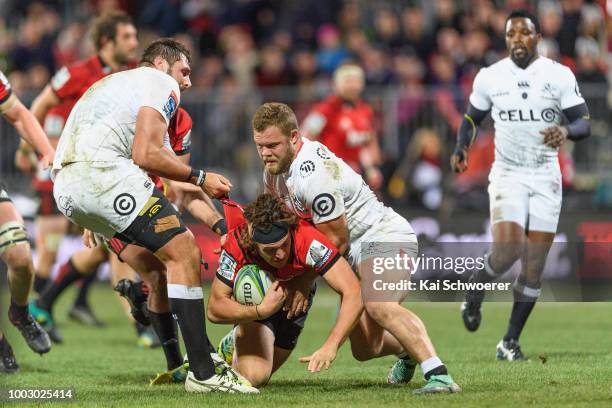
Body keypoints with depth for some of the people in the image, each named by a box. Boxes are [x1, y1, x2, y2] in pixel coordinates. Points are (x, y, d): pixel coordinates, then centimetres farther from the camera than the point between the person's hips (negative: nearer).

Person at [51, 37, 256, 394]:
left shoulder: (111, 83, 35)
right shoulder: (161, 83, 7)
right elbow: (146, 155, -8)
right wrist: (199, 178, 1)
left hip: (65, 189, 9)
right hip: (104, 174, -9)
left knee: (162, 254, 20)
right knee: (183, 253, -9)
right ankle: (203, 374, -17)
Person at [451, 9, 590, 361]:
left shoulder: (559, 75, -3)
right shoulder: (490, 77, 0)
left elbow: (584, 123, -4)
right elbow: (473, 118, 15)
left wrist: (566, 131, -26)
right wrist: (462, 148, -4)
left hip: (546, 177, 1)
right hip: (507, 174, -1)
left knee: (534, 265, 1)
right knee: (507, 250, -22)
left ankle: (511, 341, 11)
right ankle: (476, 289, 10)